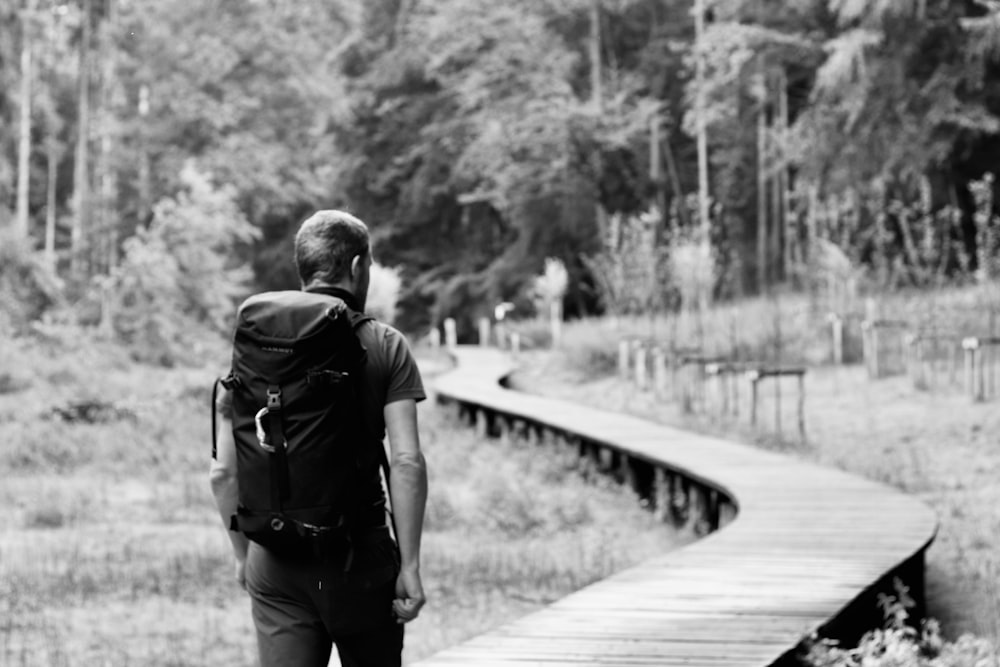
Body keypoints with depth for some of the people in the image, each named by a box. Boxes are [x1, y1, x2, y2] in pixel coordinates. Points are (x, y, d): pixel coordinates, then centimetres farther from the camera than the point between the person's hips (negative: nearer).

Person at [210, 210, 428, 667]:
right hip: (361, 555, -2)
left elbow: (223, 471, 4)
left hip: (276, 562, 2)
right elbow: (407, 461, -11)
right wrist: (410, 565, -8)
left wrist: (242, 553, 16)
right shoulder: (384, 346, -3)